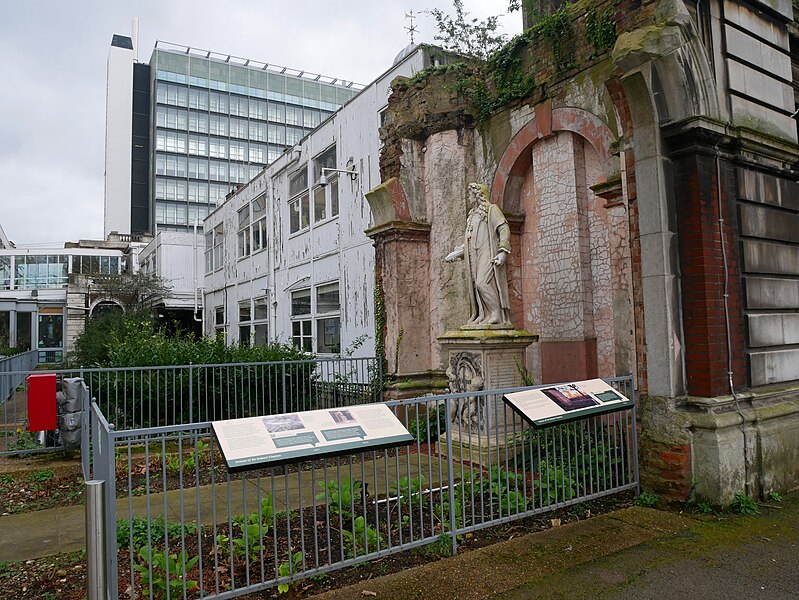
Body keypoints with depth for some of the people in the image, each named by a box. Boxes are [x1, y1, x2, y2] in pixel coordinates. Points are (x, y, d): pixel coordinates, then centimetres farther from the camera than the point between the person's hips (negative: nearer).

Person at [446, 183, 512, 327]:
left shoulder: (491, 209, 3)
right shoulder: (472, 216, 25)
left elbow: (504, 229, -6)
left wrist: (503, 251, -17)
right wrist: (456, 253, 21)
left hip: (488, 255, -7)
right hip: (474, 256, 7)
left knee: (483, 283, -20)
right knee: (476, 285, 0)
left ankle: (498, 315, -16)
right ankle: (485, 316, 2)